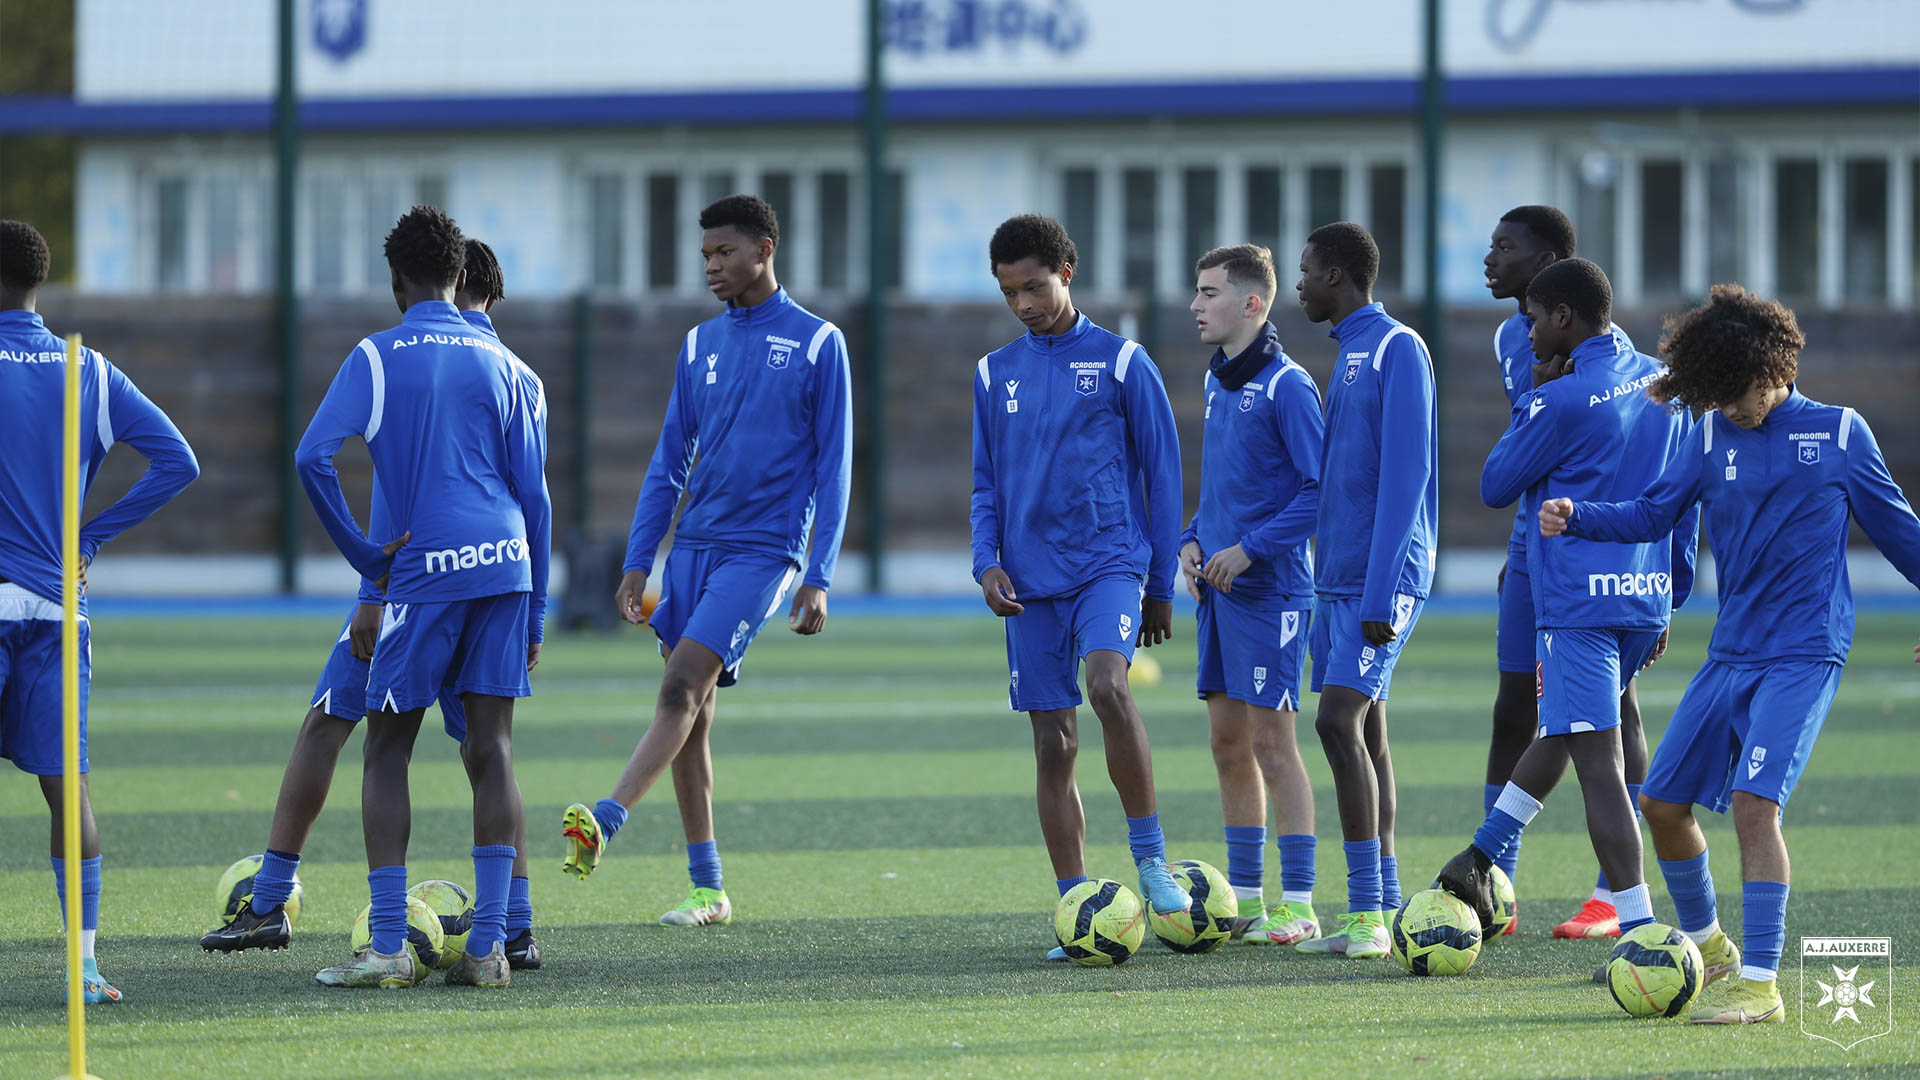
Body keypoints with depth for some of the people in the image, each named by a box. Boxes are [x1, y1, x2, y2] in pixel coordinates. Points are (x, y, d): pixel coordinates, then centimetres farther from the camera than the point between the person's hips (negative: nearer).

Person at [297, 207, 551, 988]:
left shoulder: (378, 357, 2)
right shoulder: (501, 364, 13)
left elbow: (313, 457, -11)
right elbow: (532, 492, 13)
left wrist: (361, 553, -1)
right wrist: (534, 614, 17)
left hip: (424, 572, -4)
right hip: (504, 563, 4)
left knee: (387, 752, 5)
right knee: (490, 750, 3)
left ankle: (388, 946, -2)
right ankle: (489, 945, -2)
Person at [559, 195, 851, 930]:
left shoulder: (817, 344, -1)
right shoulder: (701, 345, 14)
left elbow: (832, 468, -3)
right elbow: (669, 462, 16)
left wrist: (818, 579, -8)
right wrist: (638, 562, 9)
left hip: (763, 551, -6)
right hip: (694, 545, 6)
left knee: (682, 687, -20)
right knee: (690, 714, 2)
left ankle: (605, 822, -31)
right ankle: (708, 889, 6)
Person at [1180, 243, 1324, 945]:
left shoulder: (1287, 385, -12)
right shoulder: (1217, 382, 14)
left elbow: (1321, 487, -15)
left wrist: (1251, 547, -18)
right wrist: (1194, 541, 8)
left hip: (1269, 590, -8)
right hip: (1219, 589, 8)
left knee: (1271, 741, -7)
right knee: (1228, 743, 9)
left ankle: (1296, 906, -3)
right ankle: (1244, 900, 16)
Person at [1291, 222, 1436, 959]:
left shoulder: (1397, 351, -11)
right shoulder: (1349, 355, 17)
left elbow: (1404, 476, -17)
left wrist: (1381, 595, -21)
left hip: (1380, 581, -9)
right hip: (1339, 580, 9)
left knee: (1340, 724, -16)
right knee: (1362, 734, 9)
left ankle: (1369, 915, -15)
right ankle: (1381, 912, 13)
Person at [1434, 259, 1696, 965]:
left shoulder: (1562, 401, -13)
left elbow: (1495, 487, -1)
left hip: (1579, 601, -8)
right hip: (1644, 600, 8)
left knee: (1599, 762, -8)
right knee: (1557, 735, 22)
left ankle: (1642, 935, -13)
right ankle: (1478, 862, 32)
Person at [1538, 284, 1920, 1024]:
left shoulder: (1839, 435, -2)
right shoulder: (1714, 436, 7)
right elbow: (1654, 513, 7)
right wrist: (1575, 518, -9)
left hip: (1804, 654, -5)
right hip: (1732, 651, 5)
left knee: (1754, 797, -21)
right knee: (1663, 801, 4)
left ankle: (1761, 984, -18)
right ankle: (1706, 944, 27)